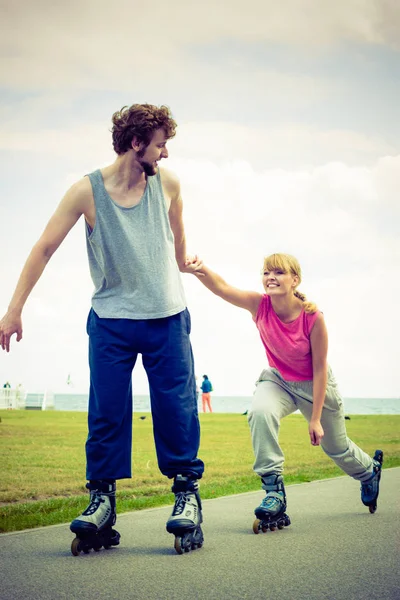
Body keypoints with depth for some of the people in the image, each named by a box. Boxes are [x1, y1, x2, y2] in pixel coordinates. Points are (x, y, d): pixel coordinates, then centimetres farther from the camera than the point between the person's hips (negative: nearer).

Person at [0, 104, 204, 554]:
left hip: (167, 318, 2)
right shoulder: (87, 191, -8)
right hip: (111, 319, -1)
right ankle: (102, 499, 11)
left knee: (176, 409, 1)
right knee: (106, 412, 0)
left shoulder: (167, 184, -1)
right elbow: (44, 249, -6)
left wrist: (182, 262, 37)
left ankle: (187, 492, 14)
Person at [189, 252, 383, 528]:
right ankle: (274, 491, -23)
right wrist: (201, 270, -65)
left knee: (337, 448, 17)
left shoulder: (312, 317, -31)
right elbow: (223, 287, -42)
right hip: (279, 380, 2)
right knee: (260, 411, -33)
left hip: (315, 385, -2)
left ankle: (370, 471, 54)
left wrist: (316, 419, -19)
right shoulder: (260, 306, -24)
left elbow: (320, 368, -22)